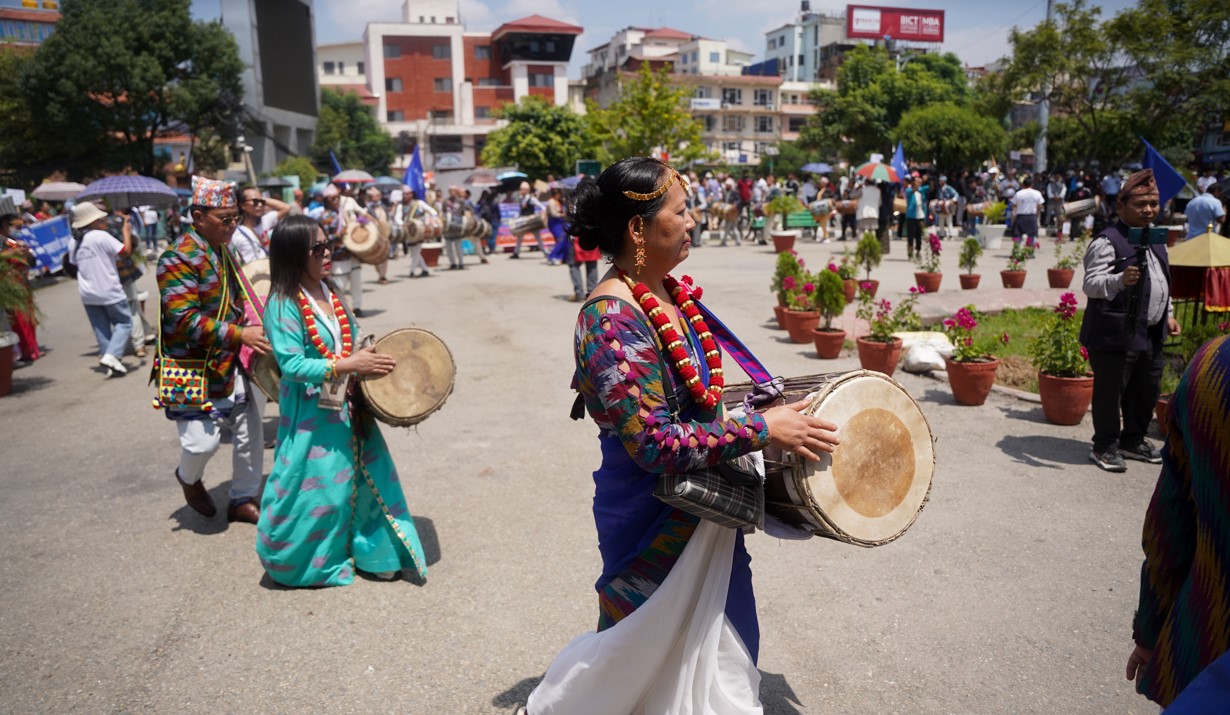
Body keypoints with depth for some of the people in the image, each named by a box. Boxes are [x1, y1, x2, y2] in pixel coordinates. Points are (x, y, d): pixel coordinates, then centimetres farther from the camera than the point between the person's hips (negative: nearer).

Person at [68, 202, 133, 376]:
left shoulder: (73, 242, 6)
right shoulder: (101, 236, -15)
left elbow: (74, 263, 16)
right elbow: (126, 250, -15)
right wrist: (126, 231, -2)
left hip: (88, 294, 6)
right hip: (110, 291, -6)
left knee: (101, 329, 11)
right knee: (124, 322, 6)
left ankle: (111, 364, 11)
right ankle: (111, 355, -12)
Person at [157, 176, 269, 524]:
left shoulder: (224, 252, 10)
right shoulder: (178, 258, -17)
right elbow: (185, 320, -25)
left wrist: (256, 325, 7)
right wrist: (240, 334, -29)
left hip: (230, 364, 8)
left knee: (249, 433, 9)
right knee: (203, 440, -4)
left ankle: (243, 500, 25)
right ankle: (188, 478, 32)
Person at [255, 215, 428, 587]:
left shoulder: (330, 292, 5)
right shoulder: (283, 304, -17)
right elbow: (292, 365, -23)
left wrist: (372, 358, -2)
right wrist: (348, 365, -28)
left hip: (347, 407, 7)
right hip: (311, 415, -7)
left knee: (364, 478, 14)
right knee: (314, 488, 5)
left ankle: (375, 551, 31)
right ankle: (298, 562, 29)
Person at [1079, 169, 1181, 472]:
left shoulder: (1156, 240, 15)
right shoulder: (1107, 242, -14)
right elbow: (1091, 285, -20)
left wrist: (1168, 314, 20)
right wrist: (1120, 280, -37)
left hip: (1151, 334, 9)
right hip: (1115, 334, -9)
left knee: (1147, 390, 17)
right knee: (1110, 391, 0)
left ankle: (1133, 440, 33)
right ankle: (1105, 447, 14)